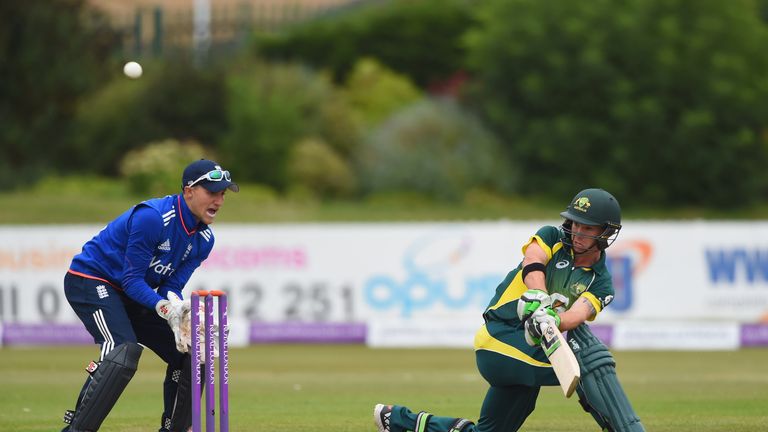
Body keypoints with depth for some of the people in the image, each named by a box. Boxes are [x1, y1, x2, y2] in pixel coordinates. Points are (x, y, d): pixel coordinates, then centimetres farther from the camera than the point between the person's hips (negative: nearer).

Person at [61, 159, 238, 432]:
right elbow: (132, 279, -24)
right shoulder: (152, 217, -26)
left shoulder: (204, 240, 0)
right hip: (90, 281, -9)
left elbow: (171, 287, -3)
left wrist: (179, 312, -25)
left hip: (132, 295, 9)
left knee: (187, 353, 4)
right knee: (125, 350, -31)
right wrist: (165, 308, -37)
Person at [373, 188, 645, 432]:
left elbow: (578, 314, -13)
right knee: (586, 354, -23)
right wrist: (538, 301, -37)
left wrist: (552, 321, -36)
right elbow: (532, 262, -17)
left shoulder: (600, 283, 8)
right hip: (502, 339, -5)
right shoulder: (552, 238, 4)